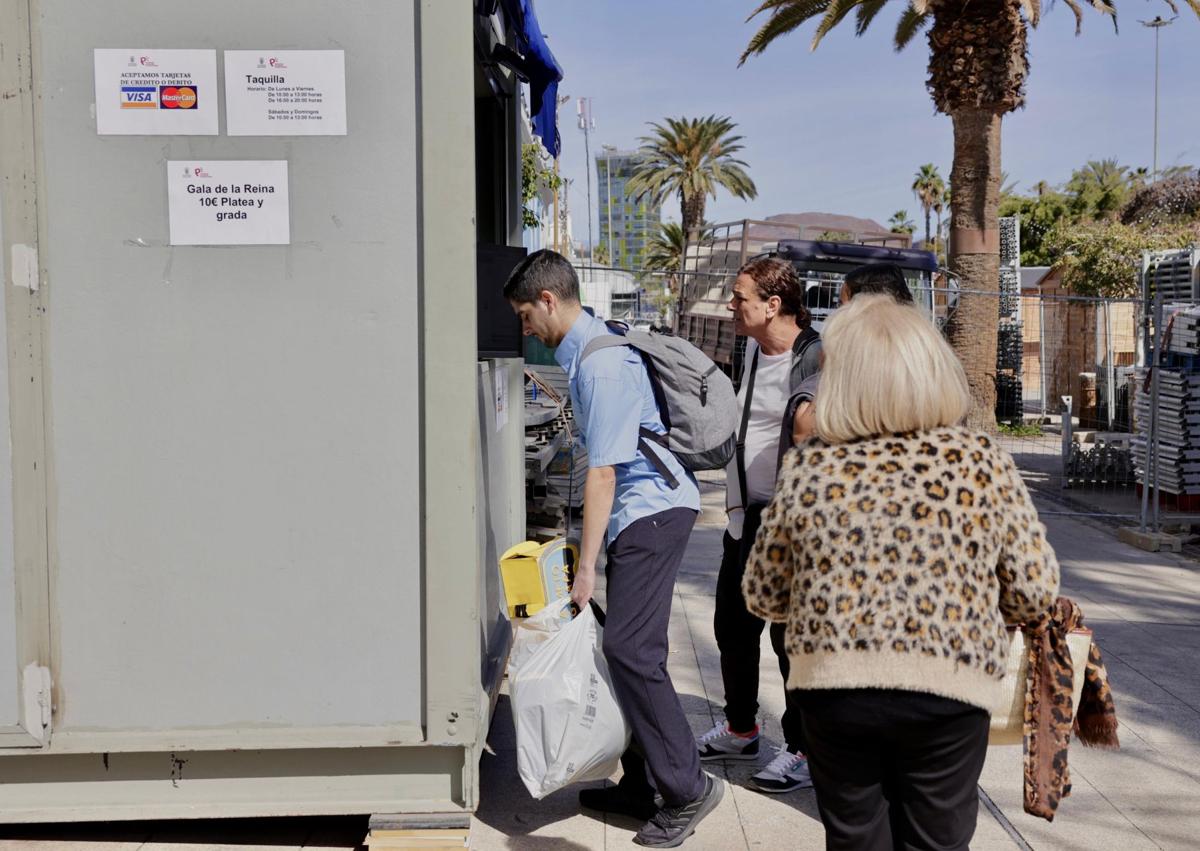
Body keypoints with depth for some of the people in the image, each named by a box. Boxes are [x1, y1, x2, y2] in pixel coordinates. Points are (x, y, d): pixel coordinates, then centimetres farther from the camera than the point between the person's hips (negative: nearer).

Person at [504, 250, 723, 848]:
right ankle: (640, 786, 20)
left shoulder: (599, 363, -17)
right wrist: (588, 557, 20)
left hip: (652, 510, -10)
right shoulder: (585, 352, 14)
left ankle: (686, 790, -2)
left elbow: (603, 472, -19)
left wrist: (586, 567, -16)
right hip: (642, 511, 10)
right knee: (629, 648, 11)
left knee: (630, 649, -12)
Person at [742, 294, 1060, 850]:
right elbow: (1035, 592, -4)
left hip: (832, 686, 1)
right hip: (946, 694, 0)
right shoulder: (982, 461, -7)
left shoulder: (806, 467, -5)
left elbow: (762, 595, 4)